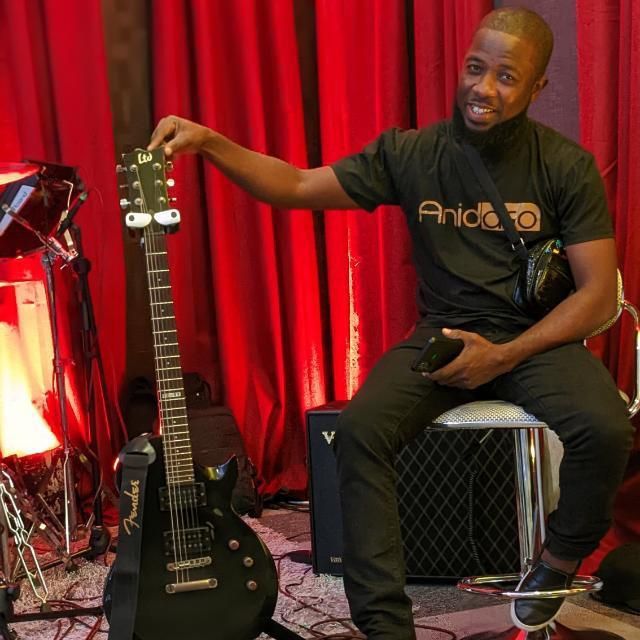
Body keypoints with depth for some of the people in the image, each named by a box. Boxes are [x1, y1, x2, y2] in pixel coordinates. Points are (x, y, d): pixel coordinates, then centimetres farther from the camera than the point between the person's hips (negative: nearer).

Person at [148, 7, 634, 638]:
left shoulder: (566, 166, -6)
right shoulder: (411, 153, -2)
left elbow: (598, 293, -7)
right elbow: (298, 186, -3)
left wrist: (503, 356, -18)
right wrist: (209, 142, -18)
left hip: (538, 337, -1)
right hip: (442, 333, 1)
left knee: (606, 429, -30)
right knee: (360, 428, -25)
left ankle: (559, 560, 3)